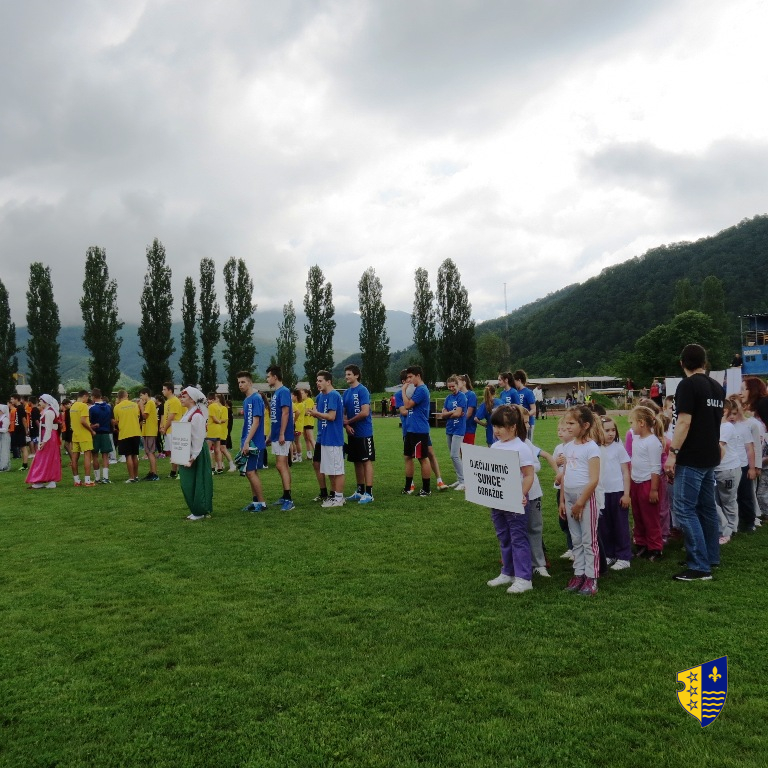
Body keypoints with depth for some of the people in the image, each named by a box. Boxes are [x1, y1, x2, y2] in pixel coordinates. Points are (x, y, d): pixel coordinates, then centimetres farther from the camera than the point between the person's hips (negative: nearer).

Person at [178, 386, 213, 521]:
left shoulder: (197, 415, -18)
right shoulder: (188, 413, 11)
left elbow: (198, 439, -21)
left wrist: (192, 458, -20)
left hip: (195, 455, -9)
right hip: (187, 454, 9)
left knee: (195, 483, -2)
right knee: (187, 483, 13)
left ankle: (200, 512, 9)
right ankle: (196, 510, 23)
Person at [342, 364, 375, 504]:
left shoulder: (362, 390, -11)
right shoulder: (346, 392, 11)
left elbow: (365, 412, -19)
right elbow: (343, 413, 13)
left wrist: (349, 421, -8)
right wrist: (346, 425, -6)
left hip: (364, 433, -8)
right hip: (352, 433, 8)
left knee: (366, 461, -4)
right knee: (357, 462, 13)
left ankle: (369, 493, 0)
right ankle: (360, 491, 22)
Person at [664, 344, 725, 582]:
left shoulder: (688, 385, -14)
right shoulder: (717, 387, 11)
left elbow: (684, 421, -21)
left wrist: (672, 452, -18)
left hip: (691, 458, -9)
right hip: (710, 456, 9)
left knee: (685, 510, -6)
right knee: (707, 508, 16)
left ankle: (700, 567, -7)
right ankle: (711, 557, 25)